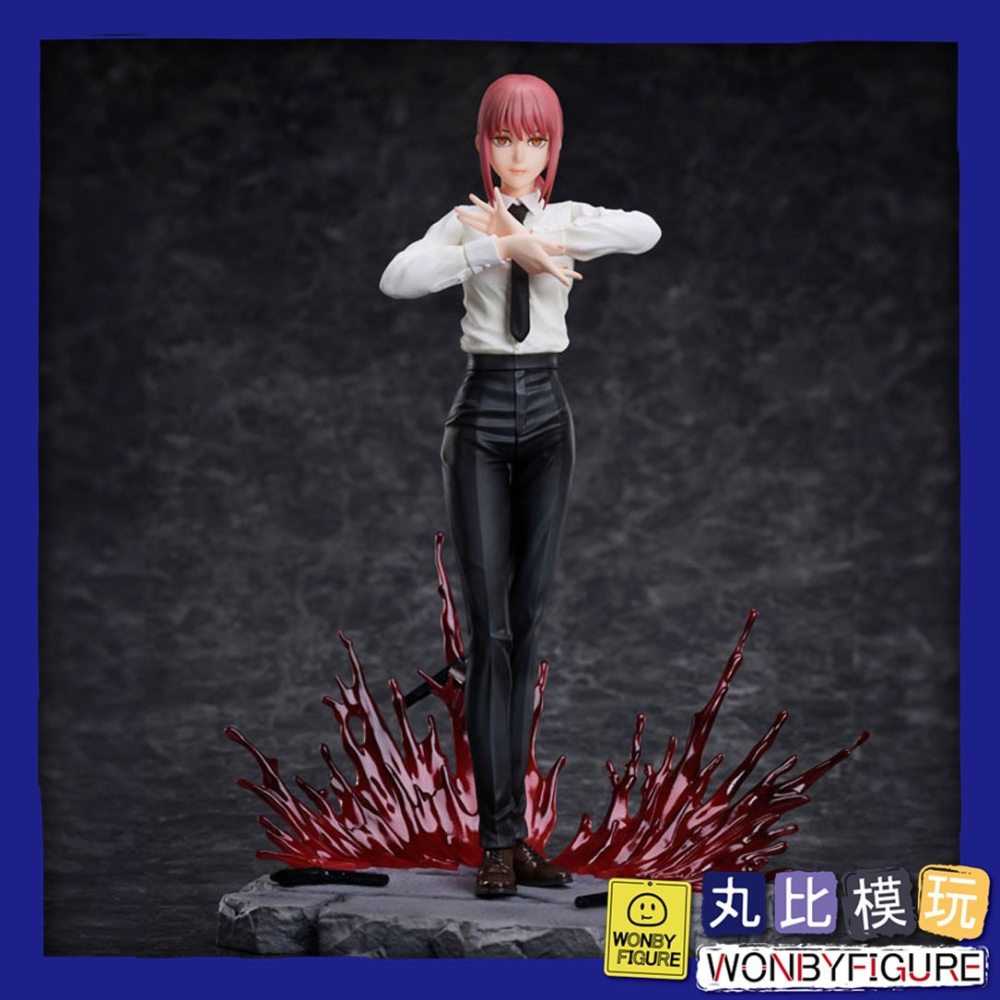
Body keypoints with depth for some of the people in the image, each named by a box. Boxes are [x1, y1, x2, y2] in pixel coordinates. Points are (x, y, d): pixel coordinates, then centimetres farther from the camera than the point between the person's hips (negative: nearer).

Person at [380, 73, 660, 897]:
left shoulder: (570, 219, 6)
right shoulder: (466, 223, 1)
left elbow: (647, 232, -15)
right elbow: (397, 279, -19)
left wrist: (539, 237, -20)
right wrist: (502, 247, -25)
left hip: (547, 424, 2)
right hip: (482, 422, -2)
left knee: (526, 627, 5)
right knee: (491, 630, -7)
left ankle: (515, 833, 11)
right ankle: (499, 840, -5)